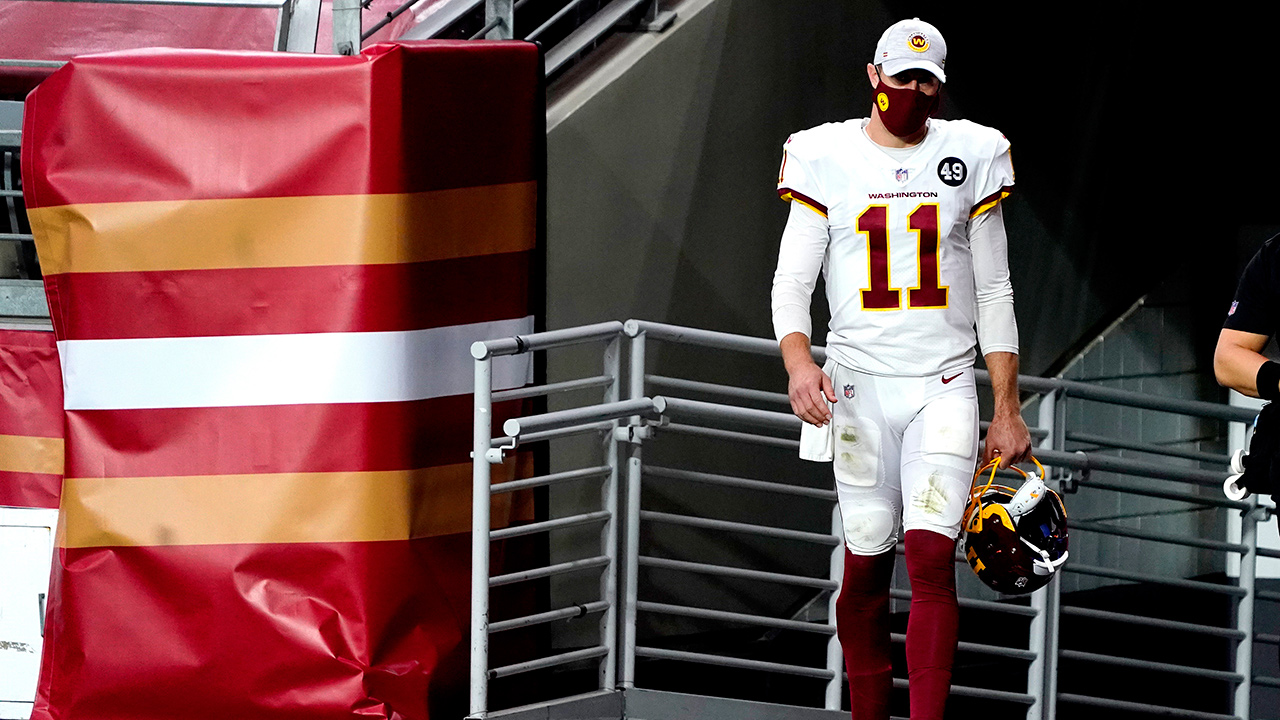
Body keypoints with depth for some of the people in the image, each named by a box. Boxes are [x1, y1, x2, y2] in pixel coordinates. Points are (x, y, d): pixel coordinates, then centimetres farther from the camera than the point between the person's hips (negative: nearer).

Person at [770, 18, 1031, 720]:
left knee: (931, 557, -14)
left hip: (945, 385, 0)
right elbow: (791, 280, 1)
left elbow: (994, 294, 9)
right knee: (865, 566, 3)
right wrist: (798, 360, -19)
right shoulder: (826, 157, 3)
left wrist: (1007, 411, 5)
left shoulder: (970, 156, 6)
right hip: (858, 388, 0)